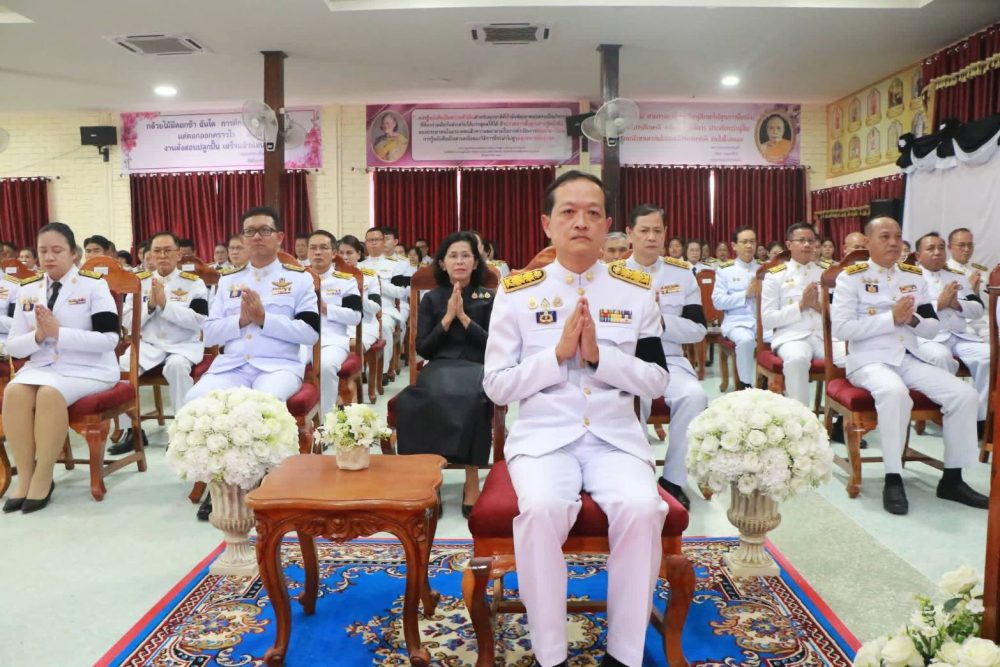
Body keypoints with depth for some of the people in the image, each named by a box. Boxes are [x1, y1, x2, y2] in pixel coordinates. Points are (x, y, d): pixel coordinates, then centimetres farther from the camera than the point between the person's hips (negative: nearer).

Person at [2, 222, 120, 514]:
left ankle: (43, 477, -17)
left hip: (88, 369, -4)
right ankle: (24, 475, -14)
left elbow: (110, 339, -14)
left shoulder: (93, 285, -4)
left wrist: (58, 332, -20)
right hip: (42, 366, 4)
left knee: (50, 393, -33)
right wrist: (37, 336, -12)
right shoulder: (28, 290, 11)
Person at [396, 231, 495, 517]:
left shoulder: (489, 298, 12)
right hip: (440, 367, 1)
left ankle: (472, 478, -28)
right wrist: (447, 318, -5)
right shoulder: (431, 299, 14)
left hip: (477, 367, -1)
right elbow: (423, 349, 8)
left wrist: (463, 317, -7)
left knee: (470, 397, -37)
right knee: (438, 395, -37)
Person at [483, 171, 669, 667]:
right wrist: (558, 353, -13)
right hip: (542, 435, -1)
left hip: (616, 436, 2)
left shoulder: (637, 291, 7)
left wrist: (600, 356, -13)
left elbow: (658, 382, 4)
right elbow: (496, 387, 0)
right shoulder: (516, 292, 2)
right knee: (541, 508, -31)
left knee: (642, 508, -27)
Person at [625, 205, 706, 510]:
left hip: (669, 360, 2)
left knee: (694, 396, -28)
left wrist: (662, 320, -13)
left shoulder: (682, 272, 9)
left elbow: (698, 330, 3)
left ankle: (673, 479, -10)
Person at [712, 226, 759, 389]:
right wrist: (745, 294, -12)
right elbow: (717, 301, -4)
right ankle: (746, 386, -19)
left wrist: (763, 293, -12)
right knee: (745, 339, -36)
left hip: (764, 320, 3)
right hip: (737, 321, -2)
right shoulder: (725, 270, 6)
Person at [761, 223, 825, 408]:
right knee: (797, 359, -37)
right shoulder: (775, 275, 5)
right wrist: (801, 305, -10)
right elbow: (766, 320, -2)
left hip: (824, 335, 3)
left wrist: (819, 306, -8)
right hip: (791, 336, -3)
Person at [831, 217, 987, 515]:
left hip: (910, 358, 6)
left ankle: (952, 479, 1)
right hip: (869, 360, -6)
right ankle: (893, 479, -25)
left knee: (965, 394, -12)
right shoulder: (851, 276, -3)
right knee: (895, 392, -37)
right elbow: (841, 328, -14)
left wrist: (912, 319, -9)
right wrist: (891, 318, -16)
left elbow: (933, 328, 14)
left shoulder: (914, 276, 14)